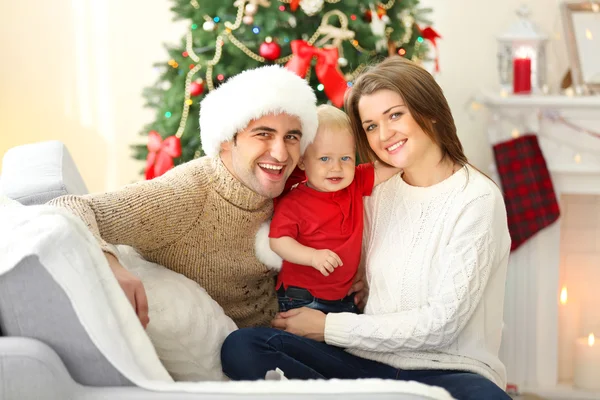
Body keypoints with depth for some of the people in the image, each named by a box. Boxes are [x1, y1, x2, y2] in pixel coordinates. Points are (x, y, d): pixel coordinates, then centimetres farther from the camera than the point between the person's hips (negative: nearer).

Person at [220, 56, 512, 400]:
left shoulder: (477, 198, -5)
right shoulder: (379, 197, 14)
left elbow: (442, 323, -10)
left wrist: (329, 327, -6)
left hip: (449, 371, -5)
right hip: (371, 363, 5)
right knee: (241, 347, -18)